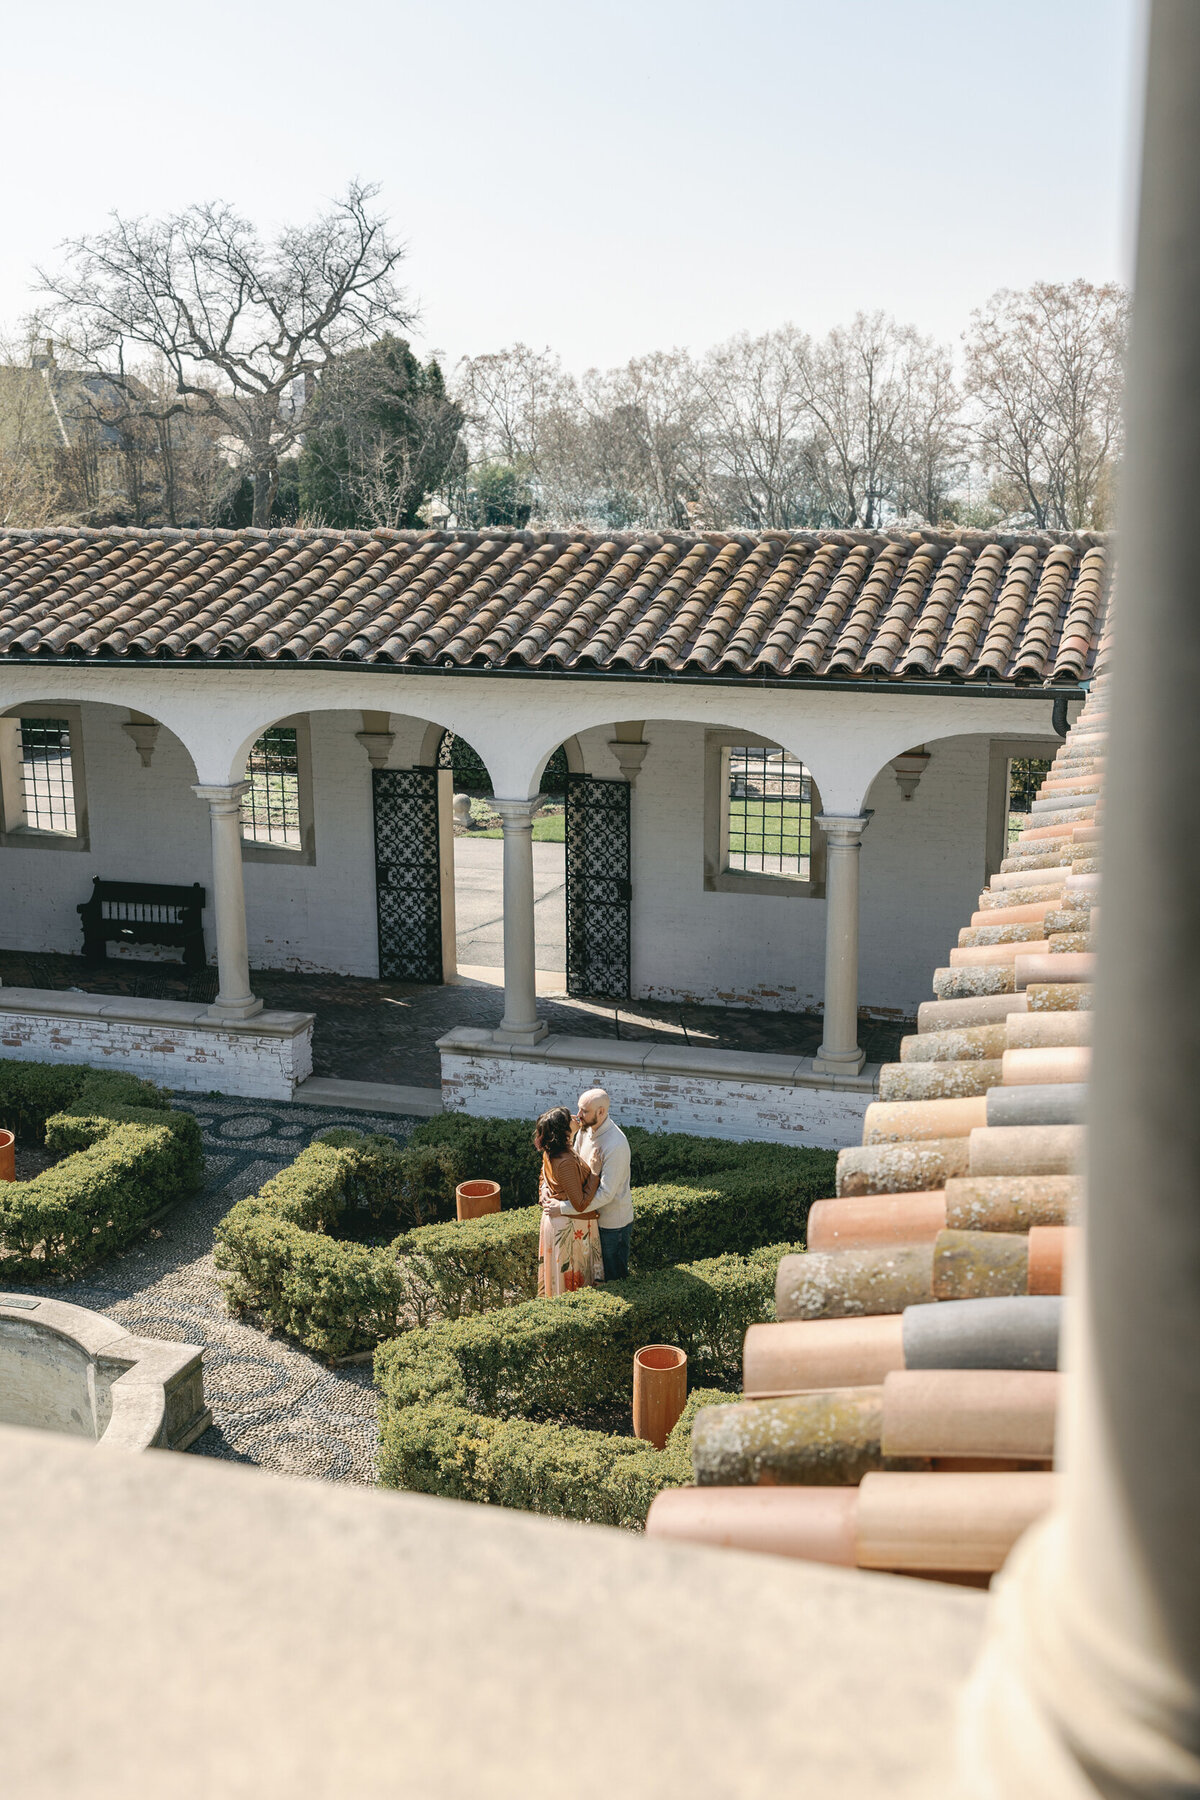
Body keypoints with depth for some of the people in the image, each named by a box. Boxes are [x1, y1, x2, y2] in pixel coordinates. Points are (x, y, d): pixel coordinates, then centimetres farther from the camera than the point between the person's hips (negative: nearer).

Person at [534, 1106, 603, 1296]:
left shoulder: (549, 1153, -3)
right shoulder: (566, 1163, -31)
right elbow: (580, 1204, -27)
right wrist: (596, 1174, -21)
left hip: (554, 1221, 8)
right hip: (572, 1226, -8)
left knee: (557, 1270, 23)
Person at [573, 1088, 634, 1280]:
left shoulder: (616, 1145, -31)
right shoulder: (585, 1130, -5)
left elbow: (606, 1194, -31)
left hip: (613, 1222, -8)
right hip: (593, 1215, 8)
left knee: (614, 1276, 9)